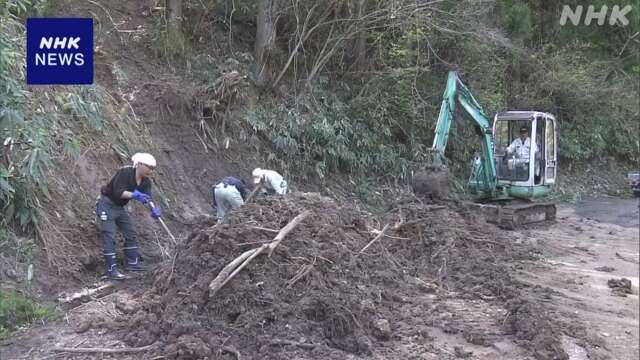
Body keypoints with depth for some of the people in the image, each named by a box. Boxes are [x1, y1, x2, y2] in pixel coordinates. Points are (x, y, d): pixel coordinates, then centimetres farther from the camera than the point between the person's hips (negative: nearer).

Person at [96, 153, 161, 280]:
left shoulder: (146, 182, -4)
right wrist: (134, 195, -46)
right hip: (106, 205, -8)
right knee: (109, 237, -9)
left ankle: (132, 262, 19)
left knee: (131, 233, 9)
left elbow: (147, 198, -16)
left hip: (119, 207, 8)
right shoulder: (125, 172, -24)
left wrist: (154, 209, -36)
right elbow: (118, 192, -33)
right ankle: (111, 270, -7)